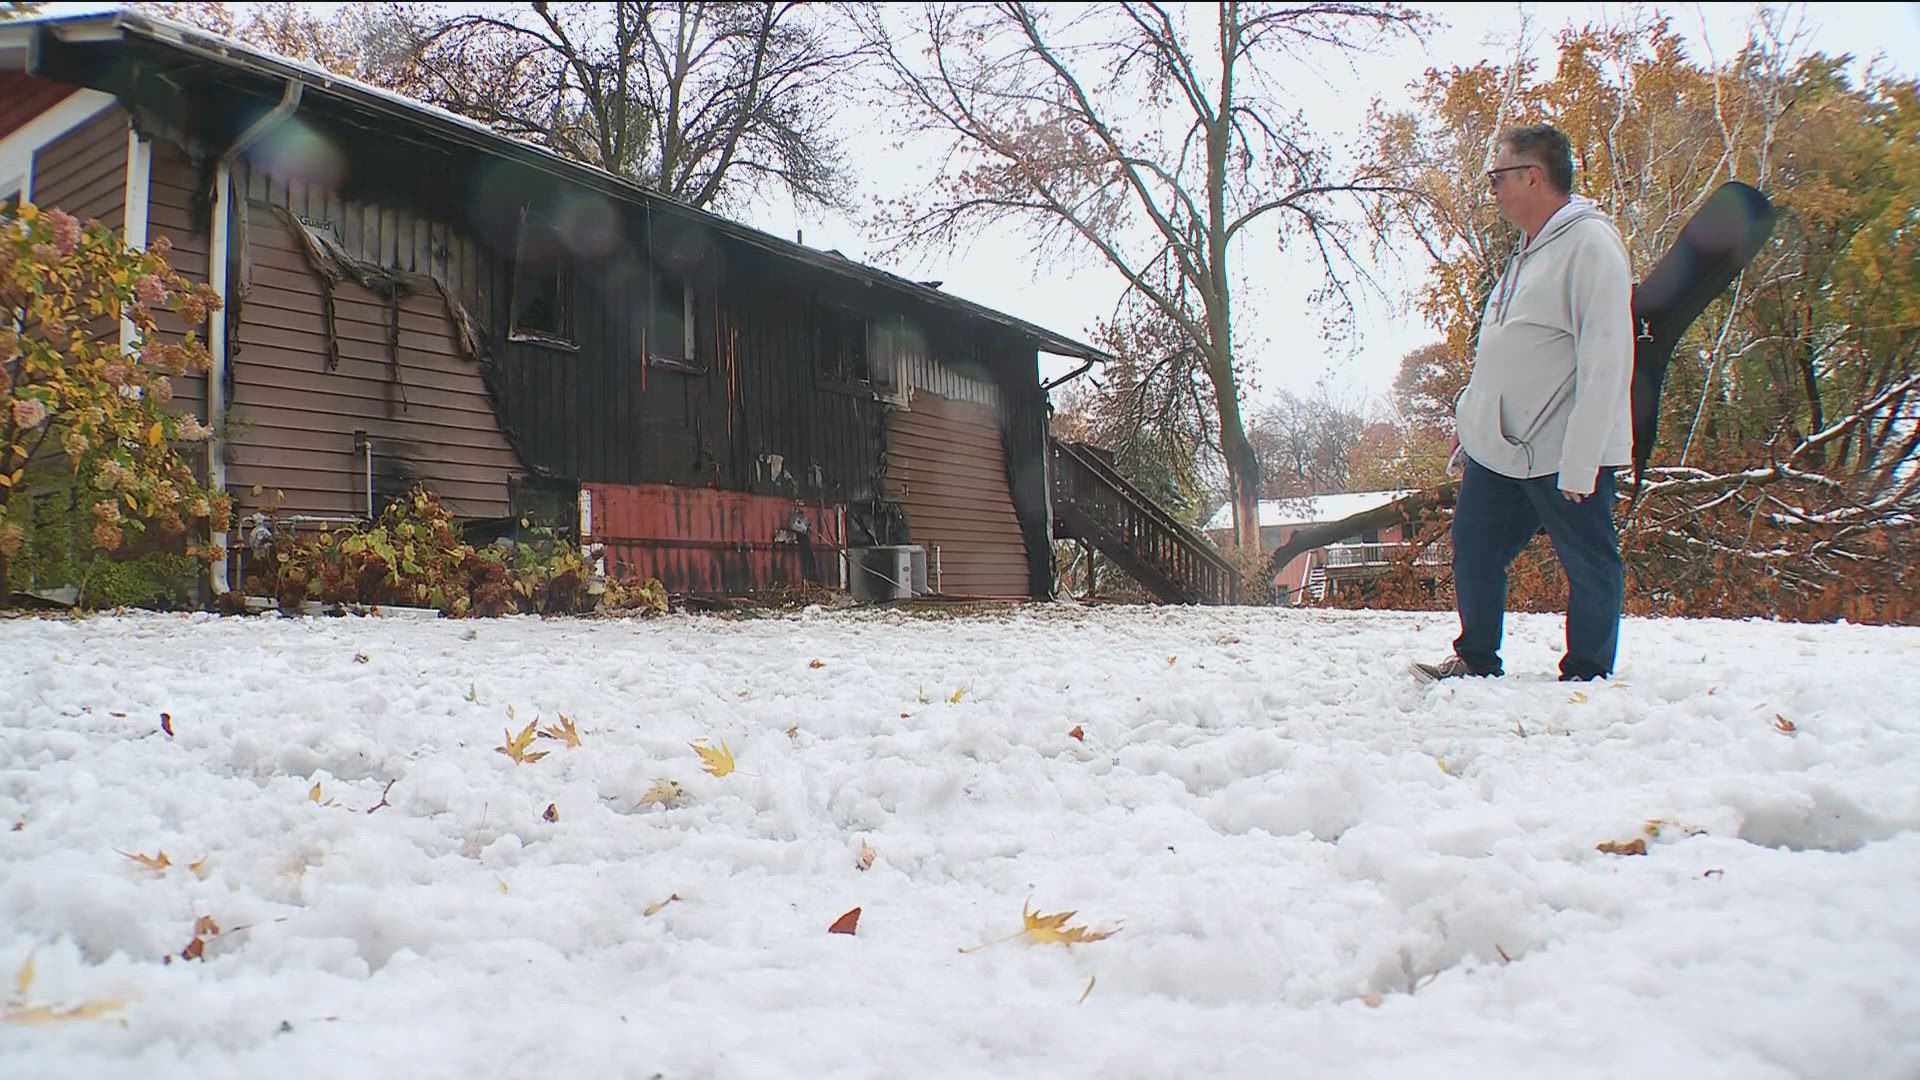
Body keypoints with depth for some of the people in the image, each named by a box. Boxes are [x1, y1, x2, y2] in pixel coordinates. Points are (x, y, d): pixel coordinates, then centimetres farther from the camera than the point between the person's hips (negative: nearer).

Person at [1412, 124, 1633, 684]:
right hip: (1496, 448, 9)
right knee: (1473, 549, 14)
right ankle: (1477, 660, 28)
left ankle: (1586, 675, 16)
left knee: (1589, 565, 4)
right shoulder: (1530, 250, 14)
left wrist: (1579, 462, -24)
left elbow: (1606, 362, -21)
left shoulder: (1589, 243, -15)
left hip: (1563, 451, -9)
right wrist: (1470, 411, 18)